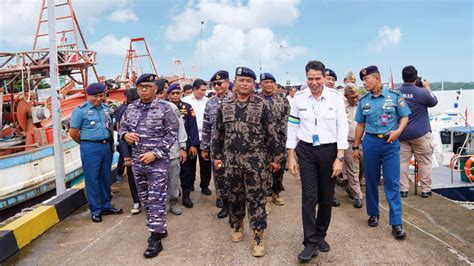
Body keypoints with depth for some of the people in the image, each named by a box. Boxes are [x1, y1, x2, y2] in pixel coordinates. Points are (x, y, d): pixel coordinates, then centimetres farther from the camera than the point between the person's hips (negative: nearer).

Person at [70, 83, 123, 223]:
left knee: (106, 178, 13)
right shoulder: (80, 110, -6)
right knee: (92, 179, 2)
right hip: (90, 148, -5)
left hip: (106, 146, 6)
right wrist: (86, 144, 5)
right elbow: (73, 133, -5)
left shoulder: (105, 109, 10)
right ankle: (95, 210, 12)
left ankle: (106, 206, 25)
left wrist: (107, 142, 13)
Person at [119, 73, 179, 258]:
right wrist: (125, 135, -9)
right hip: (137, 160, 6)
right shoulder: (130, 108, 7)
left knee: (156, 199, -4)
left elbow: (172, 134, -10)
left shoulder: (164, 108, -8)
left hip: (158, 161, -6)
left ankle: (156, 238, 5)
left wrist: (155, 153, -17)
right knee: (145, 199, 15)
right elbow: (122, 127, 16)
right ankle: (159, 228, 31)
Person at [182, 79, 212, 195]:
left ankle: (205, 185, 19)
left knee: (205, 163, 5)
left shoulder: (208, 101, 3)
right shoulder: (185, 101, -1)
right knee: (190, 162, 12)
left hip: (204, 137, 1)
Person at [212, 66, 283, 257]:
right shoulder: (225, 105, 4)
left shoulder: (261, 105, -3)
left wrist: (275, 157, 0)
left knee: (256, 198, 0)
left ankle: (258, 237, 9)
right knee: (235, 196, 14)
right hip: (231, 160, 3)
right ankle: (237, 226, 35)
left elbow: (270, 134, -1)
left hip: (254, 160, -2)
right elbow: (218, 133, 10)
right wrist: (216, 155, 8)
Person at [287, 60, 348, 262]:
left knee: (326, 197, 9)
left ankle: (320, 235, 29)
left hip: (329, 150, 0)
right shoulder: (299, 98, 1)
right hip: (306, 151, 0)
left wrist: (340, 157, -8)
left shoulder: (336, 97, -3)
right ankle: (311, 243, 4)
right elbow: (292, 128, 5)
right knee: (309, 196, -4)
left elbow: (342, 127, -3)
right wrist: (291, 156, 3)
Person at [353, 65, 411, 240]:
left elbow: (405, 117, 2)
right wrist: (356, 146, 12)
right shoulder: (363, 100, 5)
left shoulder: (394, 95, -2)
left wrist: (398, 131, -17)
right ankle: (373, 214, 29)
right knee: (371, 181, 11)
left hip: (391, 143, -3)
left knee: (392, 183, -4)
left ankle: (396, 223, 2)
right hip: (370, 142, 3)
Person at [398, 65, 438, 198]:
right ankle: (425, 190, 15)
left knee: (402, 162, 6)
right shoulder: (422, 92, -13)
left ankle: (403, 189, 10)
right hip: (420, 134, -3)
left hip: (402, 134, 3)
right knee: (424, 162, 9)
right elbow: (434, 102, 8)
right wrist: (427, 87, 18)